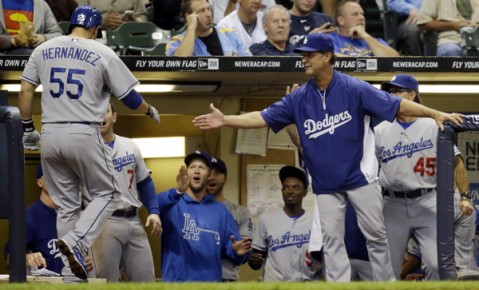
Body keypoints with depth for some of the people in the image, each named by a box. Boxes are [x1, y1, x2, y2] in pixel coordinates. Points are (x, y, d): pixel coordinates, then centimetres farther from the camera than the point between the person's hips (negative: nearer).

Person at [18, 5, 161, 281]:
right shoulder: (103, 53, -2)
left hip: (50, 135, 4)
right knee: (108, 194, 10)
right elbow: (129, 97, 2)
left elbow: (25, 91, 6)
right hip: (84, 134, -4)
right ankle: (76, 243, -14)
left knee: (67, 205, 12)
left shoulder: (43, 50, 8)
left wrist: (27, 128, 16)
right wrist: (150, 111, 21)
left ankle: (71, 273, 9)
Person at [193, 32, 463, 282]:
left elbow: (396, 105, -15)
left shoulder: (354, 89, -12)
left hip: (360, 176, -4)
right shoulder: (299, 98, 0)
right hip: (326, 182, 4)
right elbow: (263, 117, 1)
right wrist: (225, 120, -8)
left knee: (376, 234, 2)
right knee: (332, 239, 3)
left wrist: (435, 114, -24)